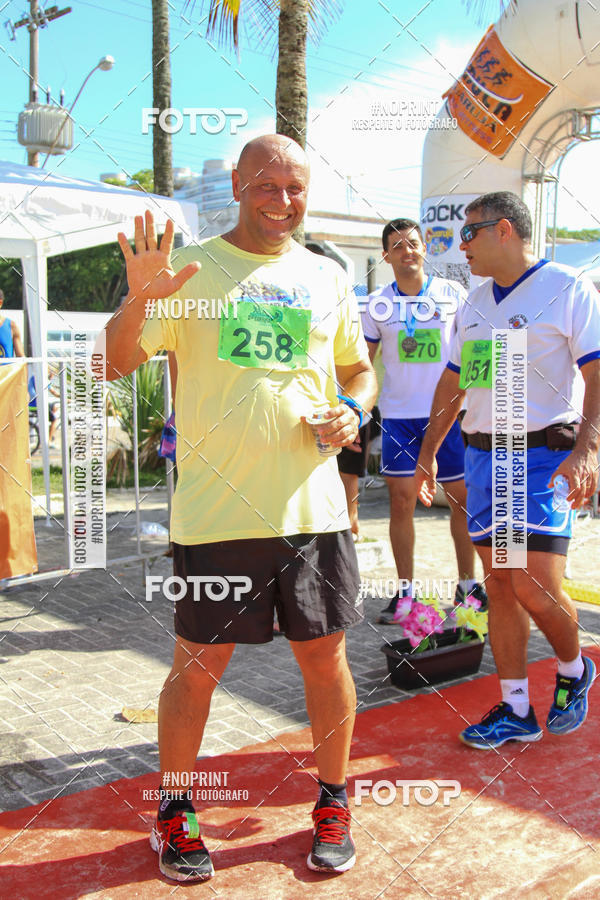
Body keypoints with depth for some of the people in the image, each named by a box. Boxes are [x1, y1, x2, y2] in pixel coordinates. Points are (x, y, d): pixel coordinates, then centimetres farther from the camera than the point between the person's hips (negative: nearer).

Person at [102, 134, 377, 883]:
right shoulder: (192, 271, 1)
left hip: (313, 506, 3)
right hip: (216, 511, -3)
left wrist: (353, 409, -1)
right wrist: (138, 299, -24)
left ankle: (332, 805, 31)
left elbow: (359, 368, 21)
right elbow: (115, 365, -5)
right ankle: (173, 812, 28)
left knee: (325, 655, 10)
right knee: (198, 665, 6)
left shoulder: (326, 278, 12)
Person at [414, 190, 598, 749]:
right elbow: (452, 382, 23)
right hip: (483, 455, 7)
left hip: (543, 456, -6)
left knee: (535, 589, -11)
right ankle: (516, 710, 16)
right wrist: (428, 452, 21)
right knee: (499, 585, 6)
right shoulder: (474, 304, 17)